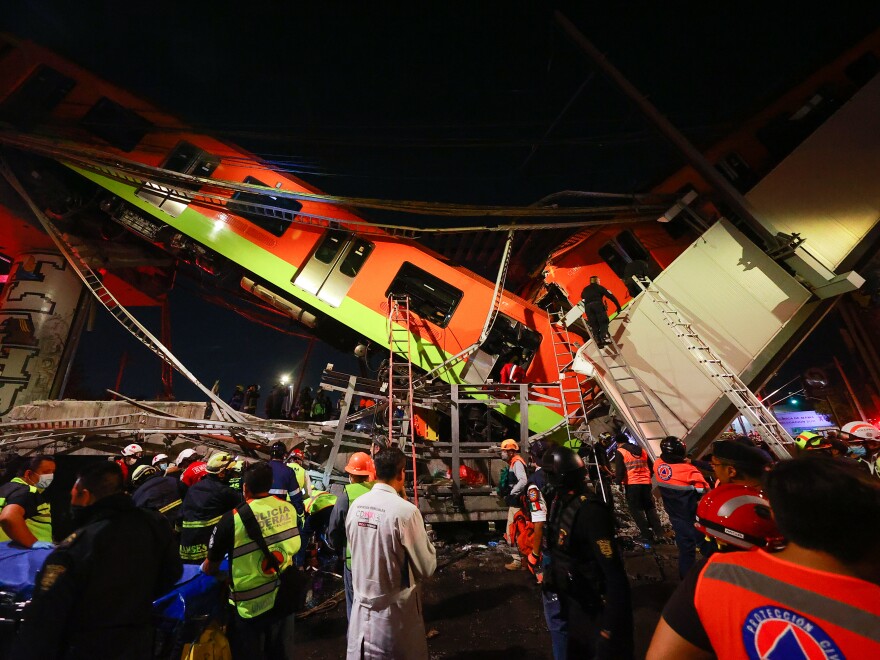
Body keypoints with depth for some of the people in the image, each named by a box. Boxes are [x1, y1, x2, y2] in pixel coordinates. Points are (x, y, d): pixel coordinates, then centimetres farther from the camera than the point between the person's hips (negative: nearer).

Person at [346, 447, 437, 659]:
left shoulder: (356, 505, -7)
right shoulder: (405, 511, -25)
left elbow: (357, 549, 7)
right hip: (394, 612, -5)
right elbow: (427, 568, -14)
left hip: (361, 607, 5)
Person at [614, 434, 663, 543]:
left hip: (631, 484, -5)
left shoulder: (620, 452, -5)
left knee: (636, 509, 5)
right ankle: (658, 532, 16)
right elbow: (652, 467, 15)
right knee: (650, 507, 18)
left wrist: (618, 481, -1)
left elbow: (619, 470, -15)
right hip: (646, 483, 5)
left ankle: (647, 536, 3)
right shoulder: (642, 450, 13)